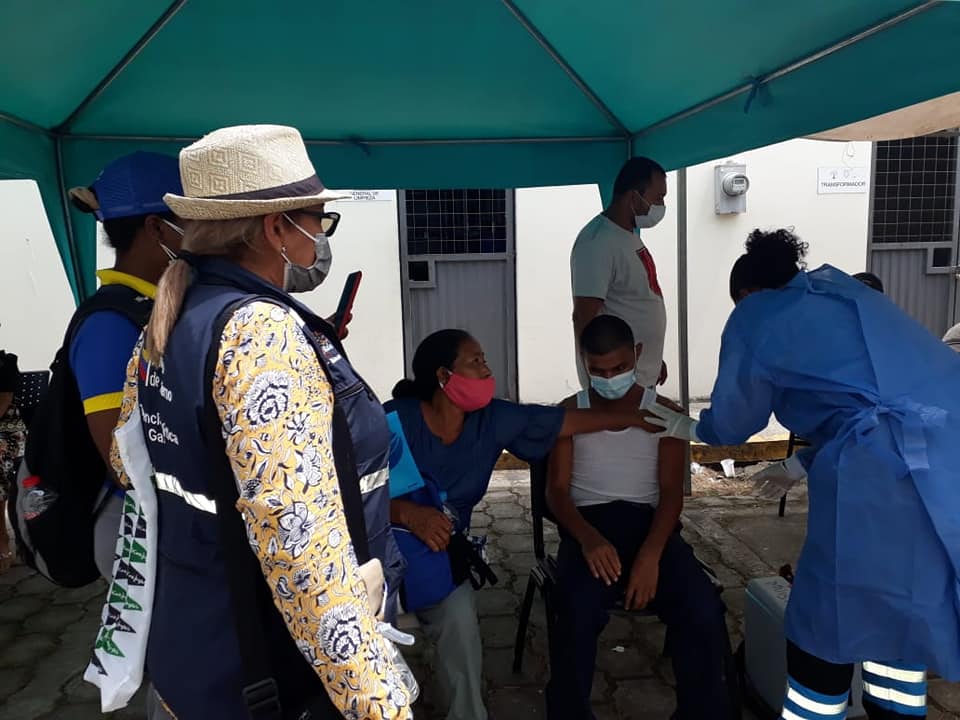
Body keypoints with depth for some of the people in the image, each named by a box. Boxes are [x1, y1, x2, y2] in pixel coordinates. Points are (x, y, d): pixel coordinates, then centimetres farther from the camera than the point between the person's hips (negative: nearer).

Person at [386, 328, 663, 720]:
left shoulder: (494, 419, -7)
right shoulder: (394, 419, -21)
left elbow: (569, 420, -1)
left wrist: (640, 417, 1)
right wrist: (408, 513, -39)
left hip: (440, 552, 3)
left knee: (459, 617, -22)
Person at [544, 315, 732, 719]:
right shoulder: (570, 412, 9)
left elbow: (671, 493, 0)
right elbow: (556, 490, 2)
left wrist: (651, 553, -19)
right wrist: (588, 537, -20)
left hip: (649, 522, 1)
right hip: (588, 524, -1)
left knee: (703, 611, -26)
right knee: (579, 611, -32)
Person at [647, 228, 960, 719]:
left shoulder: (754, 319, 7)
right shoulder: (841, 291, 24)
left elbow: (732, 421, 14)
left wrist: (690, 429, 35)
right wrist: (803, 461, 43)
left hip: (886, 469, -7)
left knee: (825, 621, 10)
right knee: (897, 613, 23)